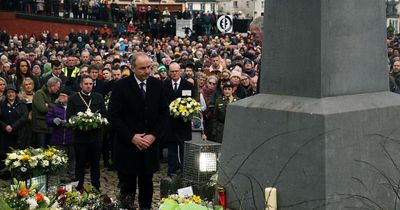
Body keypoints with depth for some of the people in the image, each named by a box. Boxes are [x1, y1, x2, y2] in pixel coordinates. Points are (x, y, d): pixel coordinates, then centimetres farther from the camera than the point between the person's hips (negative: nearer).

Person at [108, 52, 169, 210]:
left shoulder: (157, 85, 2)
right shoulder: (121, 86, -8)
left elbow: (164, 113, 5)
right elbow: (113, 115, -10)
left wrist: (154, 135, -7)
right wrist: (132, 137, -15)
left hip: (150, 145, 3)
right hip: (127, 145, -3)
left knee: (147, 184, 12)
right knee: (127, 187, 2)